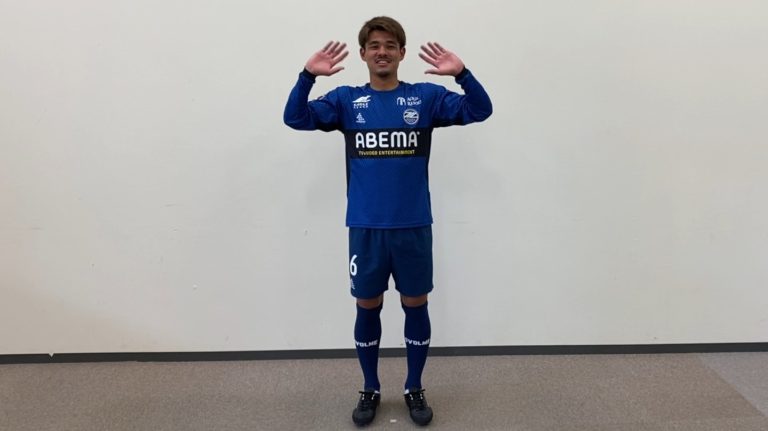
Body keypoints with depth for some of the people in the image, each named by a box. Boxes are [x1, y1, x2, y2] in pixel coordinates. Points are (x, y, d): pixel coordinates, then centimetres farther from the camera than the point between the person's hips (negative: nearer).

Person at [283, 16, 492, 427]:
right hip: (365, 228, 1)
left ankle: (414, 389, 30)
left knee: (416, 304, 10)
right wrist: (308, 75, -20)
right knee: (367, 307, 11)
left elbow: (480, 110, -6)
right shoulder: (346, 100, 4)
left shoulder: (426, 97, 3)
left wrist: (462, 73, -22)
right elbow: (296, 118, -5)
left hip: (414, 227, 0)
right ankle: (370, 390, 31)